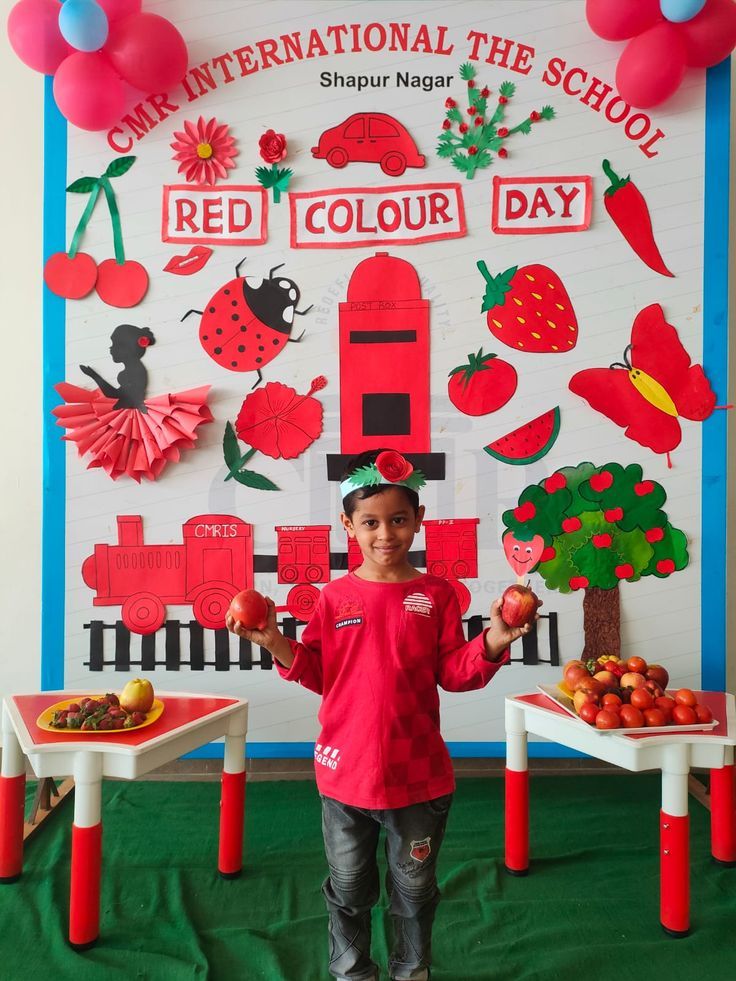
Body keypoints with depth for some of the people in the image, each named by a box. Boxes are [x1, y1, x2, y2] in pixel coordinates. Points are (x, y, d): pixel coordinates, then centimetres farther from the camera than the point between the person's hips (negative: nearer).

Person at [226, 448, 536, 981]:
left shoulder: (437, 595, -6)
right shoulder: (336, 597, -4)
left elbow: (453, 673, -6)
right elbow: (318, 674, -1)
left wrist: (492, 644, -21)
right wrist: (277, 644, -15)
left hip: (418, 776, 0)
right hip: (345, 774, 1)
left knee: (415, 887, 22)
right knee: (349, 888, 22)